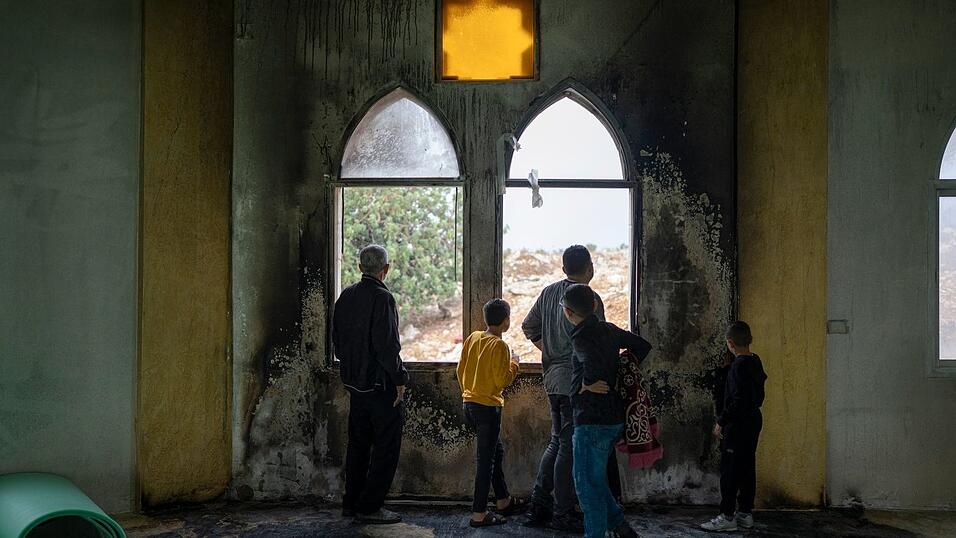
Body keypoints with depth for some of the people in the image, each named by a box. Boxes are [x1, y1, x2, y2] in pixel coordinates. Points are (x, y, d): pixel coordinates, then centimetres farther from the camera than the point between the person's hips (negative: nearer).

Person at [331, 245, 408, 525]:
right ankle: (370, 507, 5)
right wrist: (399, 379, -12)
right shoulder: (382, 297, -17)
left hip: (354, 382, 8)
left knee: (358, 444, 17)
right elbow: (387, 344, -21)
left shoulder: (346, 295, 6)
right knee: (386, 446, 2)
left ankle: (352, 503, 24)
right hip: (381, 383, -8)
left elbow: (337, 338, 12)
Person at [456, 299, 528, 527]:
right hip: (488, 407, -8)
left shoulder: (472, 338, 6)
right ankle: (479, 514, 4)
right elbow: (502, 380, -17)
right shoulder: (499, 346, -16)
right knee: (485, 459, 0)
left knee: (496, 451, 21)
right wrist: (514, 363, -2)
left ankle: (503, 501, 32)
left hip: (468, 403, 8)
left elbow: (460, 370, 11)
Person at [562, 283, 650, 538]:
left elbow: (594, 365, -37)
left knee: (587, 482, 2)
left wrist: (587, 383, -17)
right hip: (614, 418, 9)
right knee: (595, 478, 20)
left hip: (592, 420, -9)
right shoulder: (609, 330, 8)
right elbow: (642, 346, 18)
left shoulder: (582, 336, -17)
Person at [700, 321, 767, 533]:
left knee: (729, 471, -4)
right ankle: (745, 513, 19)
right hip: (754, 420, 9)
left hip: (738, 426, -9)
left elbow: (738, 400, -23)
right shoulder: (756, 362, 8)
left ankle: (727, 517, -1)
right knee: (747, 468, 13)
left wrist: (721, 421, -15)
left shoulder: (739, 366, -19)